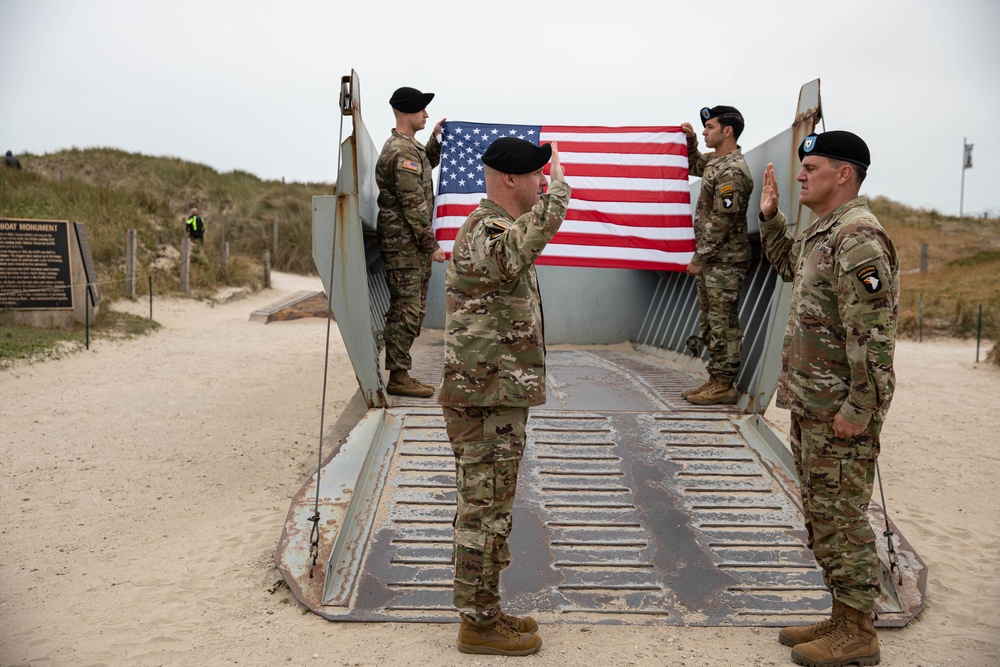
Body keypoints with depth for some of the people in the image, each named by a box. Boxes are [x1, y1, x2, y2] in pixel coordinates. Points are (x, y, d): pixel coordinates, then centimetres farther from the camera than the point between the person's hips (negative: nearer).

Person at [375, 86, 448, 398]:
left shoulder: (409, 146, 15)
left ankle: (401, 374, 19)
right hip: (404, 244, -10)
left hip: (413, 245, 10)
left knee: (413, 311, 13)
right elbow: (414, 206, -20)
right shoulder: (402, 152, -17)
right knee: (406, 311, -7)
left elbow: (429, 164, 39)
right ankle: (398, 377, -1)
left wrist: (436, 138, 23)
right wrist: (432, 246, -16)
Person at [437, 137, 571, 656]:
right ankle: (478, 624, 10)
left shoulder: (496, 229, 16)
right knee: (486, 513, -1)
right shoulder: (484, 231, -17)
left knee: (489, 511, 16)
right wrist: (560, 187, -28)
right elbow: (522, 246, -41)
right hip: (486, 401, -10)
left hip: (500, 398, 10)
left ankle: (485, 612, 27)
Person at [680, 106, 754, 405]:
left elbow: (721, 223, -20)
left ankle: (724, 386, 3)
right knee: (709, 323, 14)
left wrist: (699, 259, -16)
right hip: (710, 258, 10)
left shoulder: (732, 172, -18)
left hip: (724, 260, -10)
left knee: (723, 324, -4)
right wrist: (690, 140, 17)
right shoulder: (716, 161, 12)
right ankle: (716, 380, 21)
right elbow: (694, 167, 35)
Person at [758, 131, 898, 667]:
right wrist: (769, 217, 24)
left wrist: (858, 408, -24)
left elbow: (873, 332, -24)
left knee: (840, 516, -2)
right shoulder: (819, 233, 14)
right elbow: (787, 265, 37)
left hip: (840, 413, -10)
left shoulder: (859, 238, -18)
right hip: (809, 405, 10)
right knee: (821, 515, 17)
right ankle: (842, 618, 28)